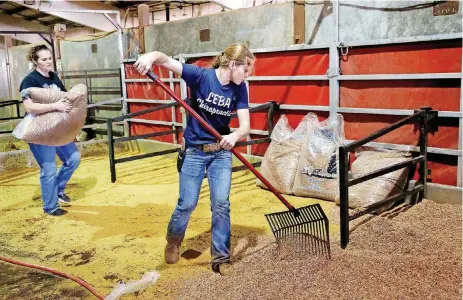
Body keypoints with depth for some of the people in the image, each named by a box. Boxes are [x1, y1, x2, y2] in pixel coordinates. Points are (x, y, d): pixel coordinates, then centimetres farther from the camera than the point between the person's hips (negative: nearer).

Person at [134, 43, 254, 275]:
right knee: (187, 204, 2)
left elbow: (245, 126, -12)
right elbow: (166, 60, -24)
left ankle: (221, 258, 12)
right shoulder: (201, 76, -16)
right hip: (194, 151, -3)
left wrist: (234, 136, -35)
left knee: (221, 204, -3)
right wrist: (151, 56, -47)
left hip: (221, 152, 3)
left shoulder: (239, 89, -6)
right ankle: (173, 241, 33)